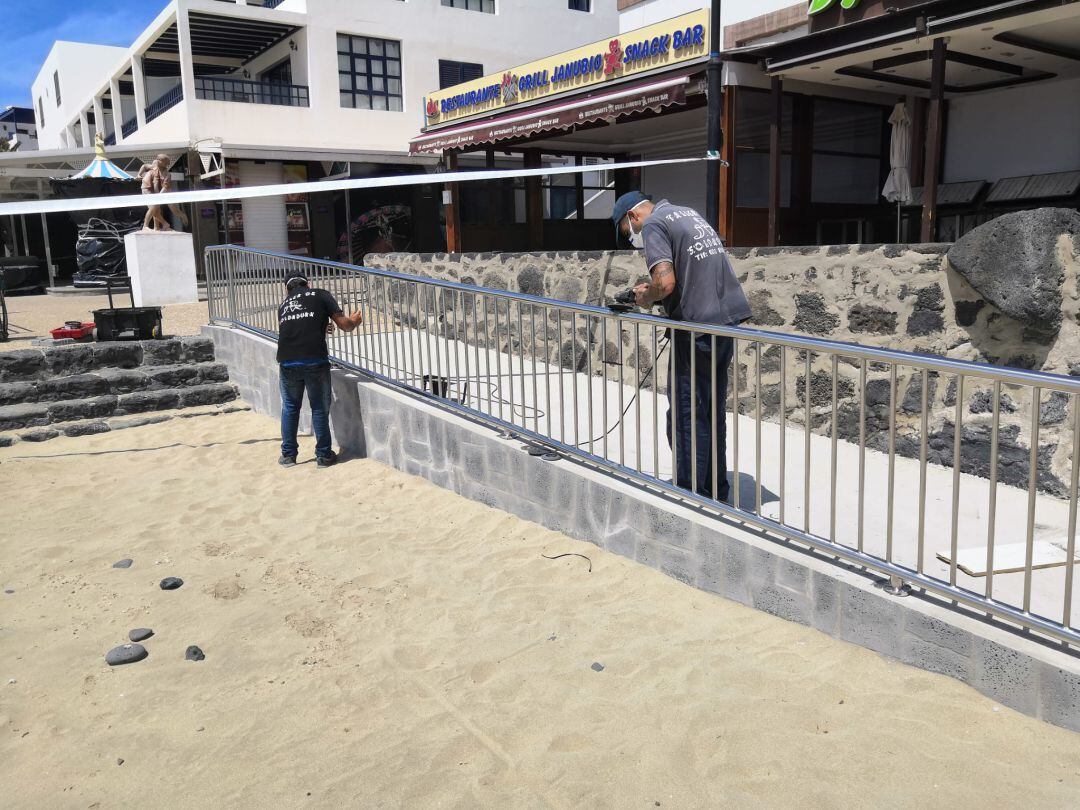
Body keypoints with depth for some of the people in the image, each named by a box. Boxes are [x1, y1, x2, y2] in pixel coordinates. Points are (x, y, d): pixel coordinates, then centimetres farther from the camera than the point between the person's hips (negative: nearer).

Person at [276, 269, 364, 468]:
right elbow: (344, 325, 4)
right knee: (319, 408, 10)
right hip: (315, 361, -3)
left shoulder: (283, 305, 21)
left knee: (290, 408, 20)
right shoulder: (320, 295, 9)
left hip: (287, 362, 3)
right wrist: (355, 321, 25)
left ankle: (288, 454, 25)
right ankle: (324, 455, 17)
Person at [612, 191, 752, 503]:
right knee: (714, 413, 17)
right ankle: (717, 492, 26)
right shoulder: (689, 213, 20)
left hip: (698, 327, -9)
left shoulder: (653, 225, -7)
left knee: (686, 416, -1)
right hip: (728, 317, 9)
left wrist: (646, 298, -1)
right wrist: (653, 288, 18)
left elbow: (665, 282, -21)